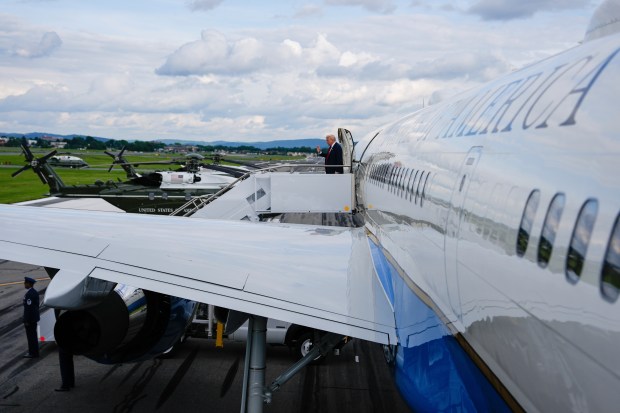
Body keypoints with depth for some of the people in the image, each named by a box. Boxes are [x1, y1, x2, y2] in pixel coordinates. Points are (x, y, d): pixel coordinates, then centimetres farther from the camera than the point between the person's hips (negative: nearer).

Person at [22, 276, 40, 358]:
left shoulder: (29, 294, -21)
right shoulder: (35, 292, 9)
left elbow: (28, 308, -23)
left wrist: (26, 321, -19)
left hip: (30, 318, -10)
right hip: (34, 317, 10)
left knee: (31, 336, -1)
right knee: (33, 335, 16)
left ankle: (33, 353, 5)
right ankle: (34, 351, 24)